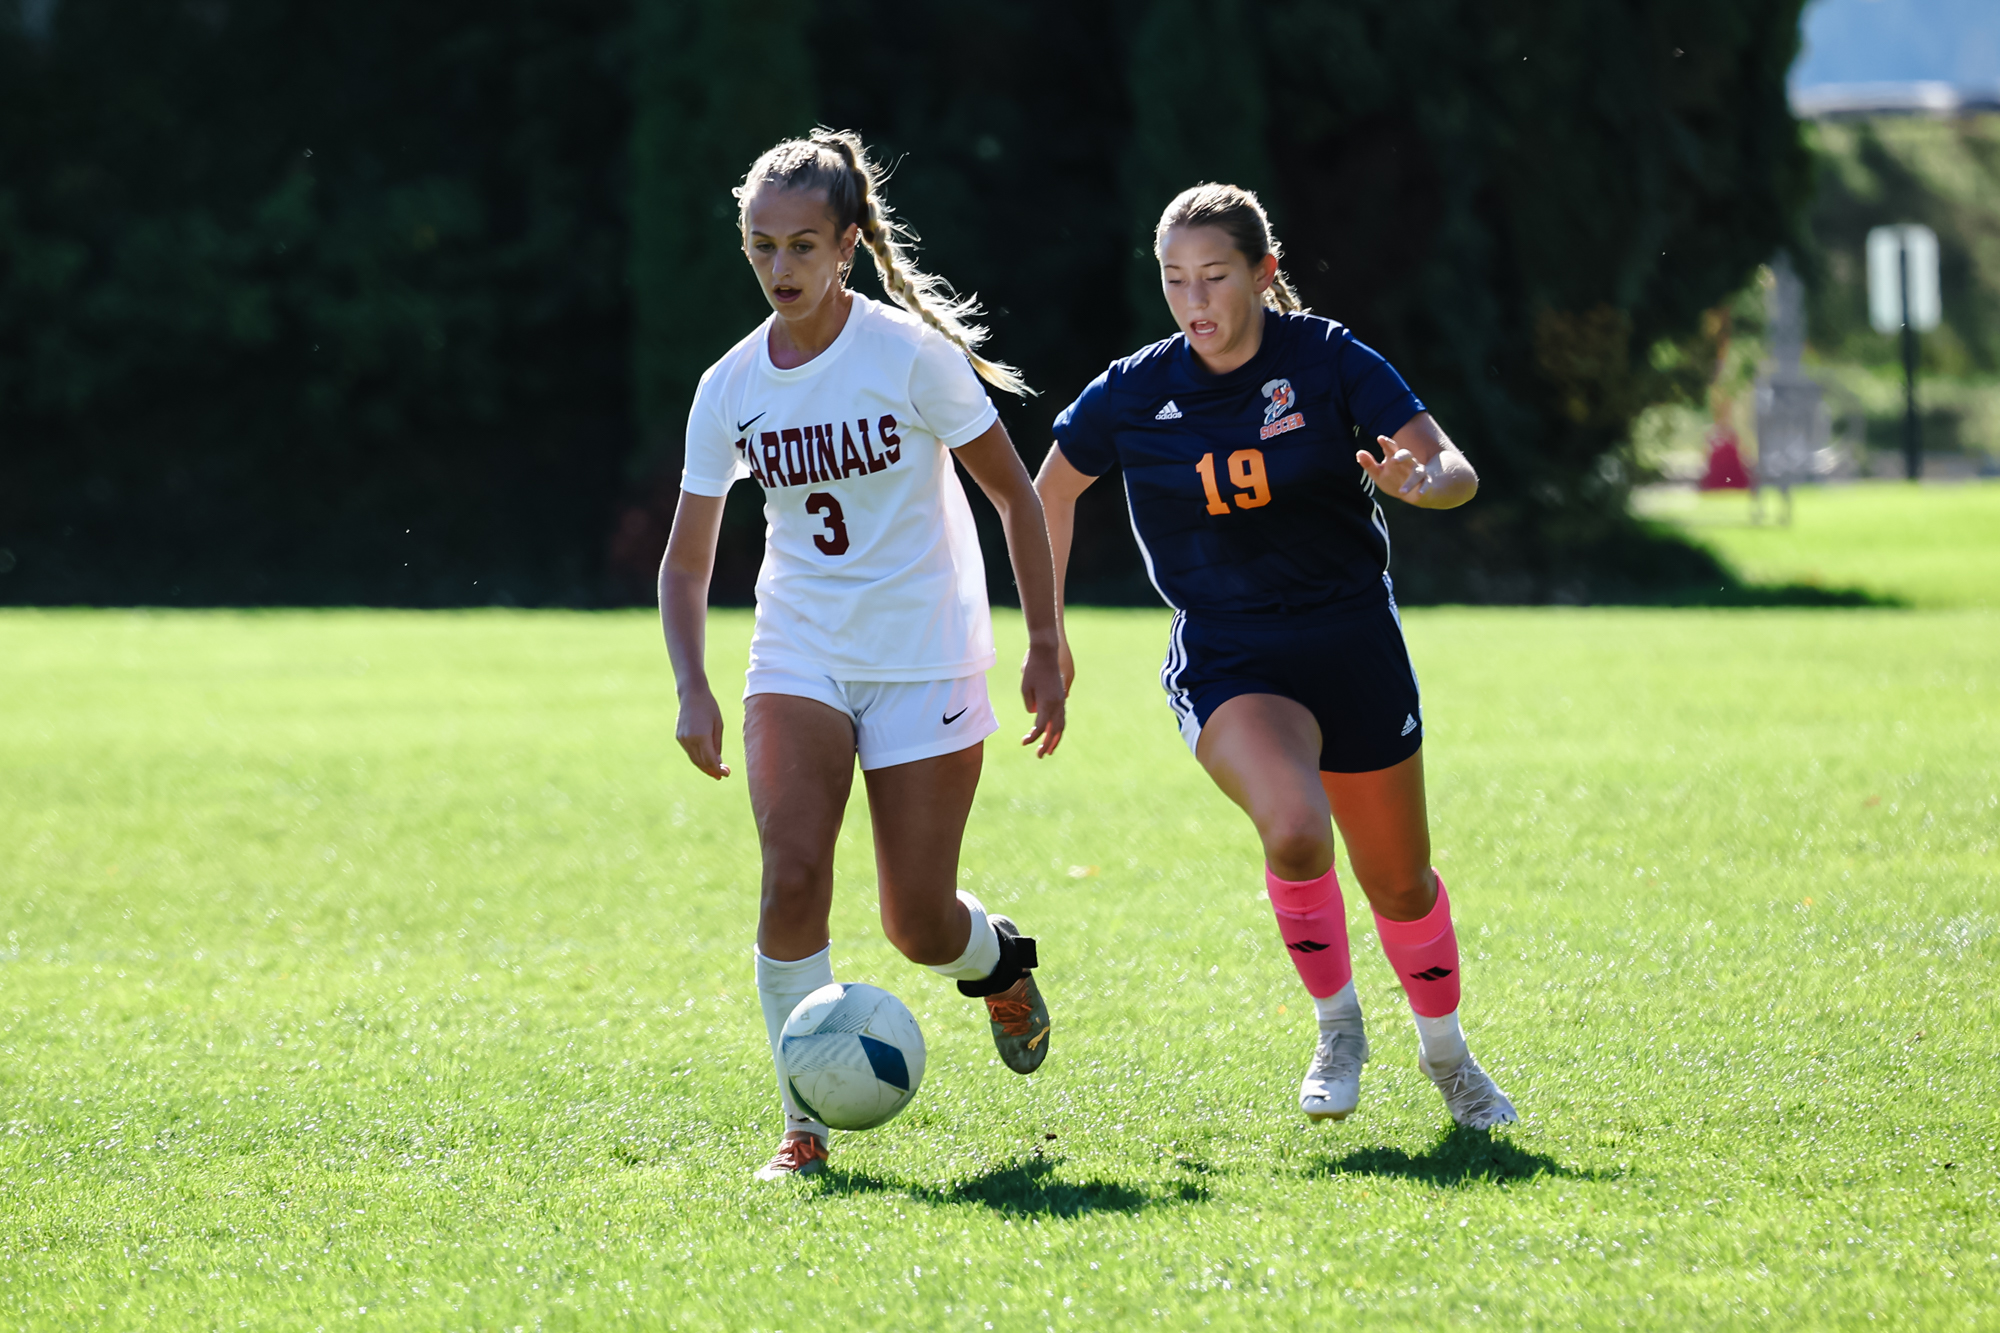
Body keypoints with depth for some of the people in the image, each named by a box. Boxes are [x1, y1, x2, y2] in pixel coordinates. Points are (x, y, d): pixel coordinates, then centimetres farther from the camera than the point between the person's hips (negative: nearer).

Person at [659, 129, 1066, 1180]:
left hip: (925, 660, -2)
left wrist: (1044, 650, -4)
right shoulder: (730, 388, -1)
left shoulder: (910, 354, -11)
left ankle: (996, 959, 36)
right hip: (798, 659, 2)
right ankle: (805, 1124, -8)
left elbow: (1013, 494, -3)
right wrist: (692, 689, -7)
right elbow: (685, 561, 7)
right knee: (791, 876, -20)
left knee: (919, 927, -2)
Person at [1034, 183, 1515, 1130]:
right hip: (1226, 656, -1)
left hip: (1352, 647, 1)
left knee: (1398, 881, 11)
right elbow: (1051, 490, 10)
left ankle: (1445, 1052, 39)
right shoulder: (1135, 393, -7)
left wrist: (1421, 482, -36)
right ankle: (1337, 1028, -4)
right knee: (1294, 831, -29)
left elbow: (1456, 471, -12)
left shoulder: (1329, 361, -10)